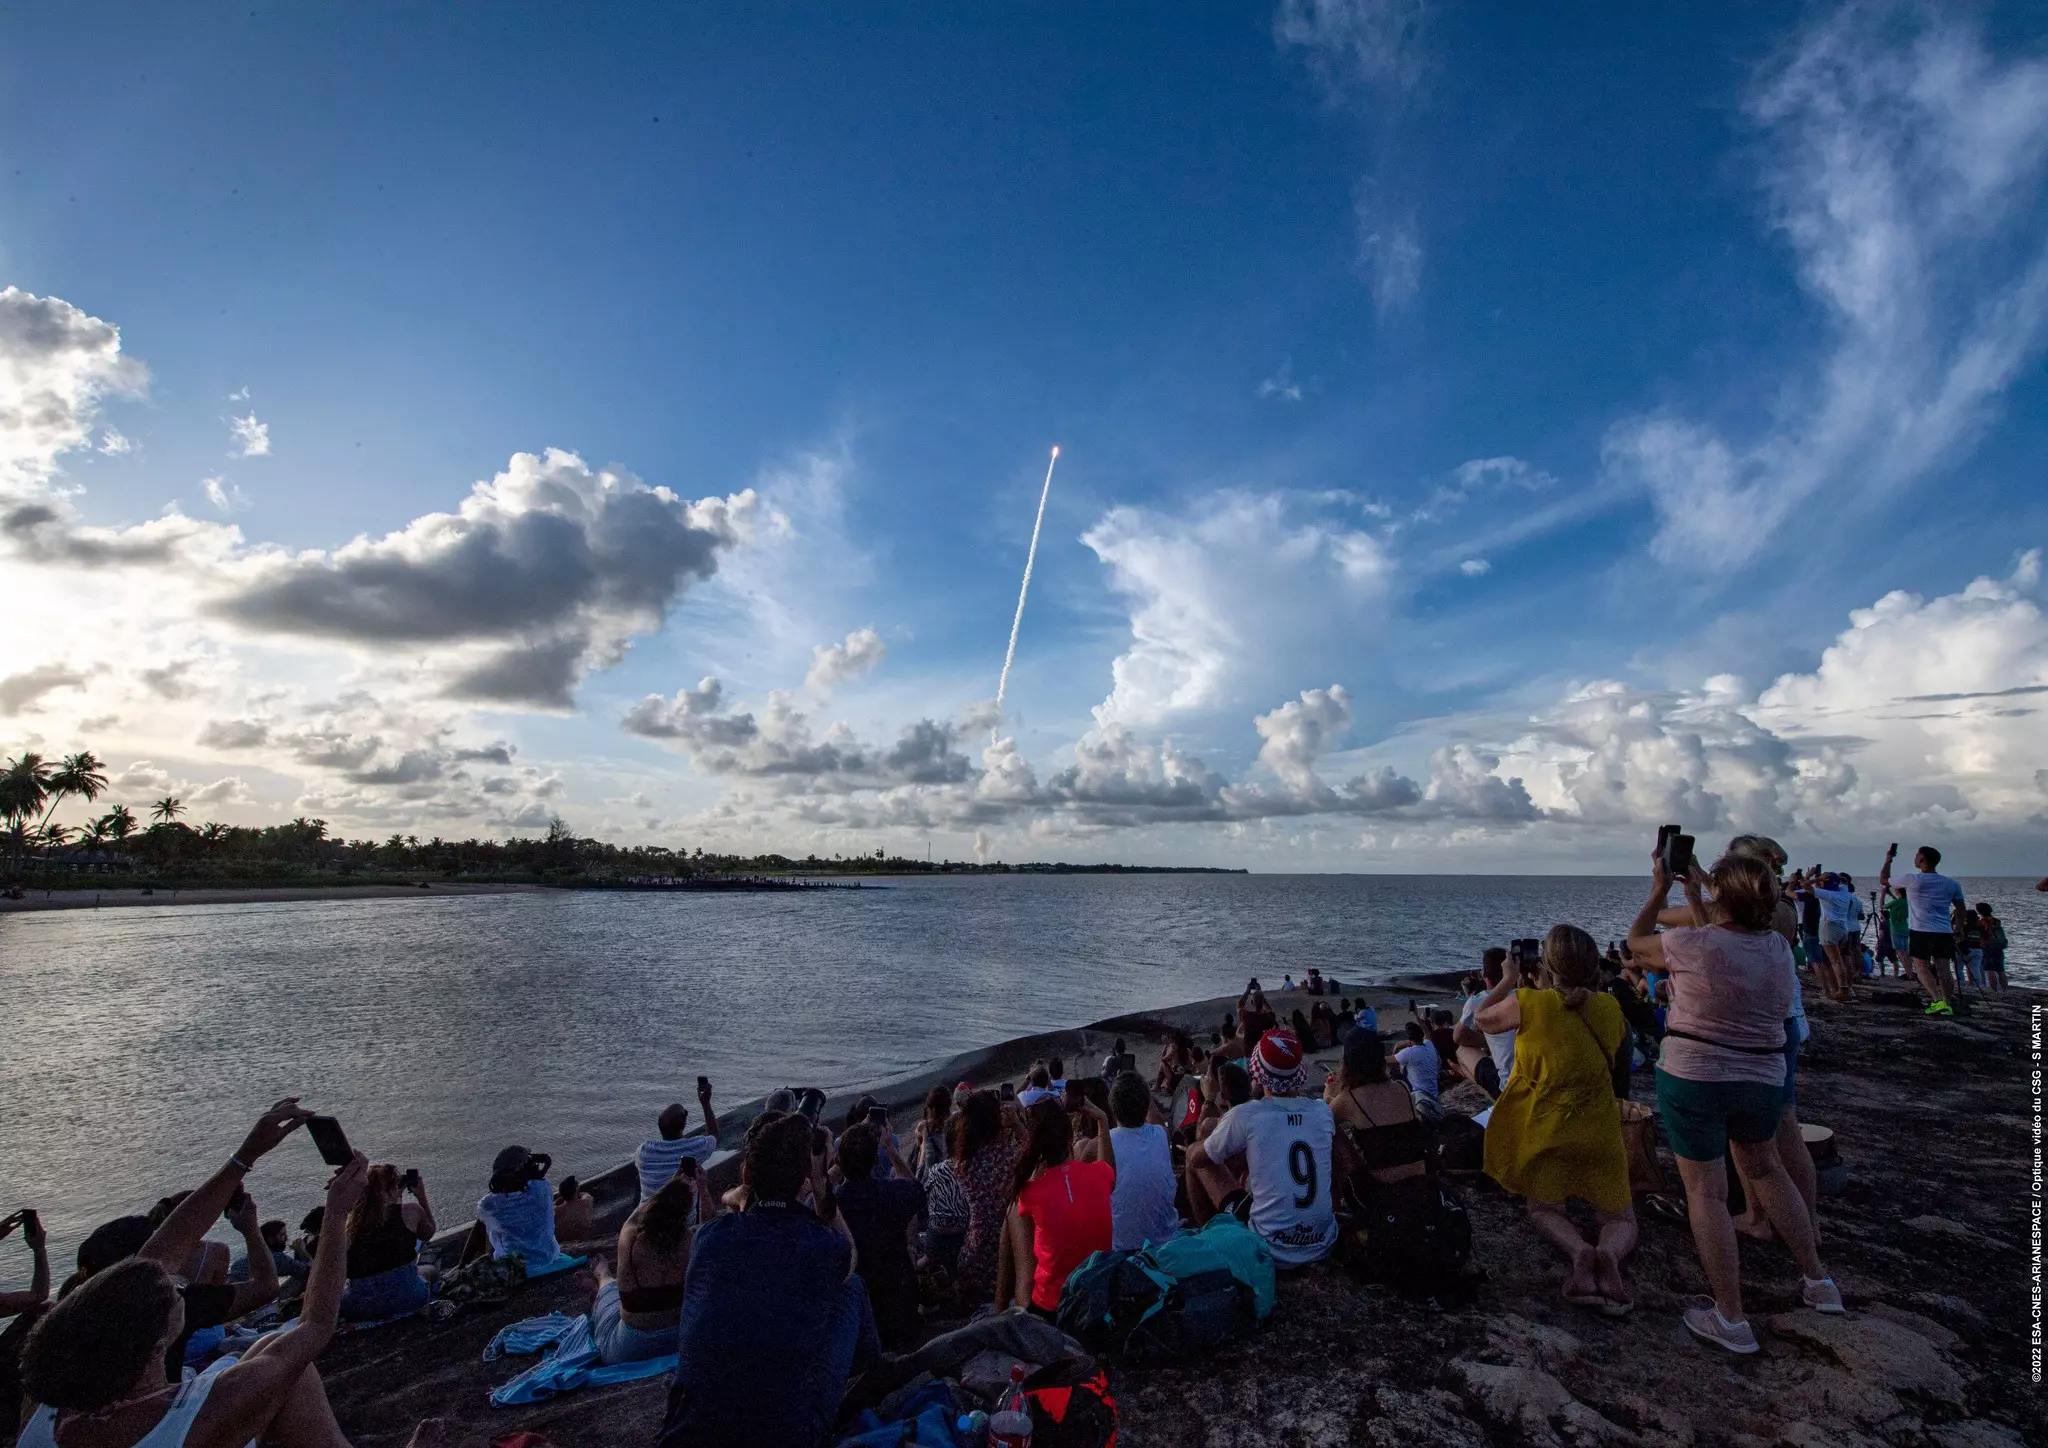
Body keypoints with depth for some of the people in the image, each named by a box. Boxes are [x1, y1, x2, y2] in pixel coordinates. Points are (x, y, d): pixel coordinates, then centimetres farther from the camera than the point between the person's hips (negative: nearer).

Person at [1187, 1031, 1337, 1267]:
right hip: (1324, 1246, 5)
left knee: (1194, 1152, 12)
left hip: (1273, 1251, -5)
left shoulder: (1244, 1116, -15)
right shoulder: (1322, 1111, -4)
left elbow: (1197, 1159, 2)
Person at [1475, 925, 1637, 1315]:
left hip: (1543, 1128, -2)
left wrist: (1507, 980, 14)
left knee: (1543, 1209, 21)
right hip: (1599, 1132, 2)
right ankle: (1609, 1253, -16)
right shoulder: (1609, 1008, -6)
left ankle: (1578, 1251, -13)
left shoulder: (1528, 1002, -16)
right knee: (1619, 1219, 20)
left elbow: (1482, 1019, 4)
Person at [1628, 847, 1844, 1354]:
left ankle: (1731, 1321, 12)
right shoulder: (1778, 947, -2)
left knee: (1706, 1191, 5)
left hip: (1693, 1079, -6)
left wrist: (1660, 890, 8)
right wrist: (1691, 895, 23)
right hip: (1762, 1080, 6)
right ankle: (1818, 1282, 40)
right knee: (1766, 1169, 28)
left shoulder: (1691, 944, -19)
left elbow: (1636, 941, 0)